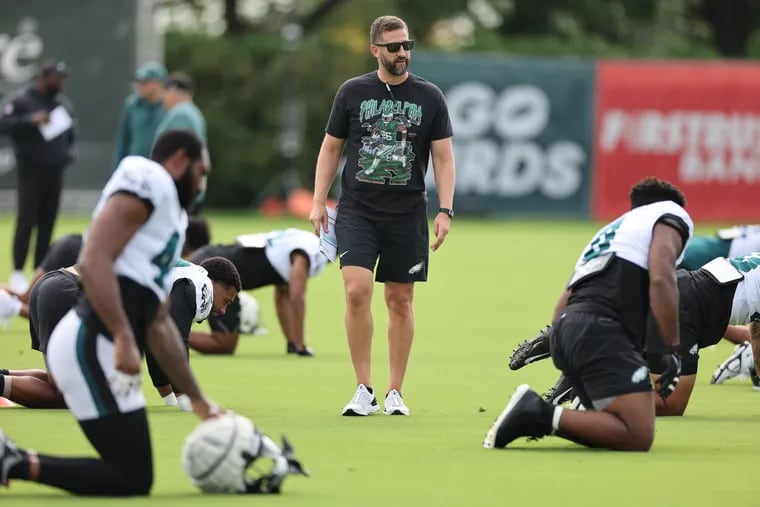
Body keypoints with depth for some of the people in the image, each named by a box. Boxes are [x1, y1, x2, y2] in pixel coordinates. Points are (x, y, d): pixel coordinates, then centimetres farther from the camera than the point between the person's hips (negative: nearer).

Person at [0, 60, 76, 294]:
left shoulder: (64, 104, 13)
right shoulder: (22, 102, -6)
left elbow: (70, 135, 22)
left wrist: (71, 151, 2)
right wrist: (31, 120, -26)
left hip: (55, 173, 5)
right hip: (30, 172, -5)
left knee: (47, 224, 6)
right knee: (26, 222, -9)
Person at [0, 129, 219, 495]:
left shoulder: (168, 213, 25)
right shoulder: (149, 181, -5)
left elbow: (158, 325, 28)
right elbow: (94, 261, -19)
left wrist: (197, 400, 28)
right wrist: (124, 338, -27)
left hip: (92, 347, 10)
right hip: (92, 345, -10)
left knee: (130, 473, 14)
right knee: (133, 479, -9)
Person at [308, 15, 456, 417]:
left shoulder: (429, 97, 4)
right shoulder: (352, 92, 4)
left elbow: (443, 156, 5)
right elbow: (330, 148, 11)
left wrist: (445, 210, -5)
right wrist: (318, 202, 4)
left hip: (407, 213, 1)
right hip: (357, 210, -1)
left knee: (400, 300, 4)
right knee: (356, 291, -15)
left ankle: (395, 393, 13)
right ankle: (364, 390, -7)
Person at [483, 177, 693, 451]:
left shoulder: (612, 229, 36)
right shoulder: (671, 214, 14)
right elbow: (661, 279, -5)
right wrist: (671, 351, -6)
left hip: (564, 328, 8)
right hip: (600, 329, -8)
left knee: (615, 429, 13)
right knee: (638, 436, -14)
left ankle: (535, 411, -3)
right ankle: (543, 416, -21)